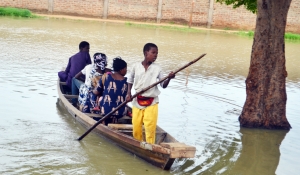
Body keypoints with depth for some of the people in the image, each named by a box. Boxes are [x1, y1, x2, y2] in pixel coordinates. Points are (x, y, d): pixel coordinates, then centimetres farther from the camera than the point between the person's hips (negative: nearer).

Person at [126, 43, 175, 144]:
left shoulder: (157, 68, -4)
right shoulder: (136, 66, -2)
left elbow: (163, 85, -1)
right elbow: (130, 80, 13)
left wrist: (169, 78, -21)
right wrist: (128, 93, 1)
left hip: (151, 102, -1)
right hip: (137, 101, 1)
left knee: (150, 128, -6)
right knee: (136, 127, 7)